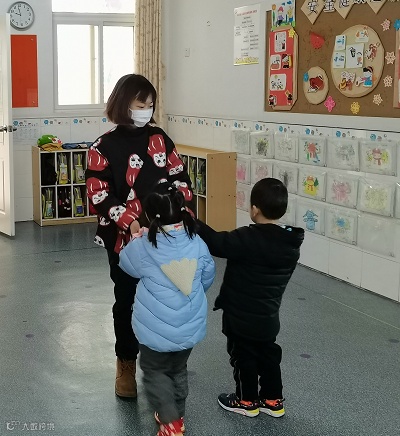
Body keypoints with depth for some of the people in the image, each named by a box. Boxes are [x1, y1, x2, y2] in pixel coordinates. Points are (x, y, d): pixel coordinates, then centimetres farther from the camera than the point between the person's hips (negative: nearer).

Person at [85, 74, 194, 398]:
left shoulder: (160, 139, 6)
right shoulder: (104, 147, -5)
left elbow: (180, 177, 8)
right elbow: (98, 195, -11)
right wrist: (129, 222, -24)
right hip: (125, 238, -2)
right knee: (127, 300, 10)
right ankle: (126, 365, 27)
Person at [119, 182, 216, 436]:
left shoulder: (143, 247, -18)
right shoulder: (197, 244, -9)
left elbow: (126, 263, 5)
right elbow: (208, 279, 6)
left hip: (156, 330, -3)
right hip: (189, 327, 3)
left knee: (155, 371, 16)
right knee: (179, 370, 24)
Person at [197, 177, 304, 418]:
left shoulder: (248, 239, -28)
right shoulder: (291, 243, -4)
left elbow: (216, 242, -28)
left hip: (242, 317, -6)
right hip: (269, 316, 6)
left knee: (244, 356, 13)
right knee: (269, 355, 20)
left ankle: (247, 400, 29)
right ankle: (273, 400, 33)